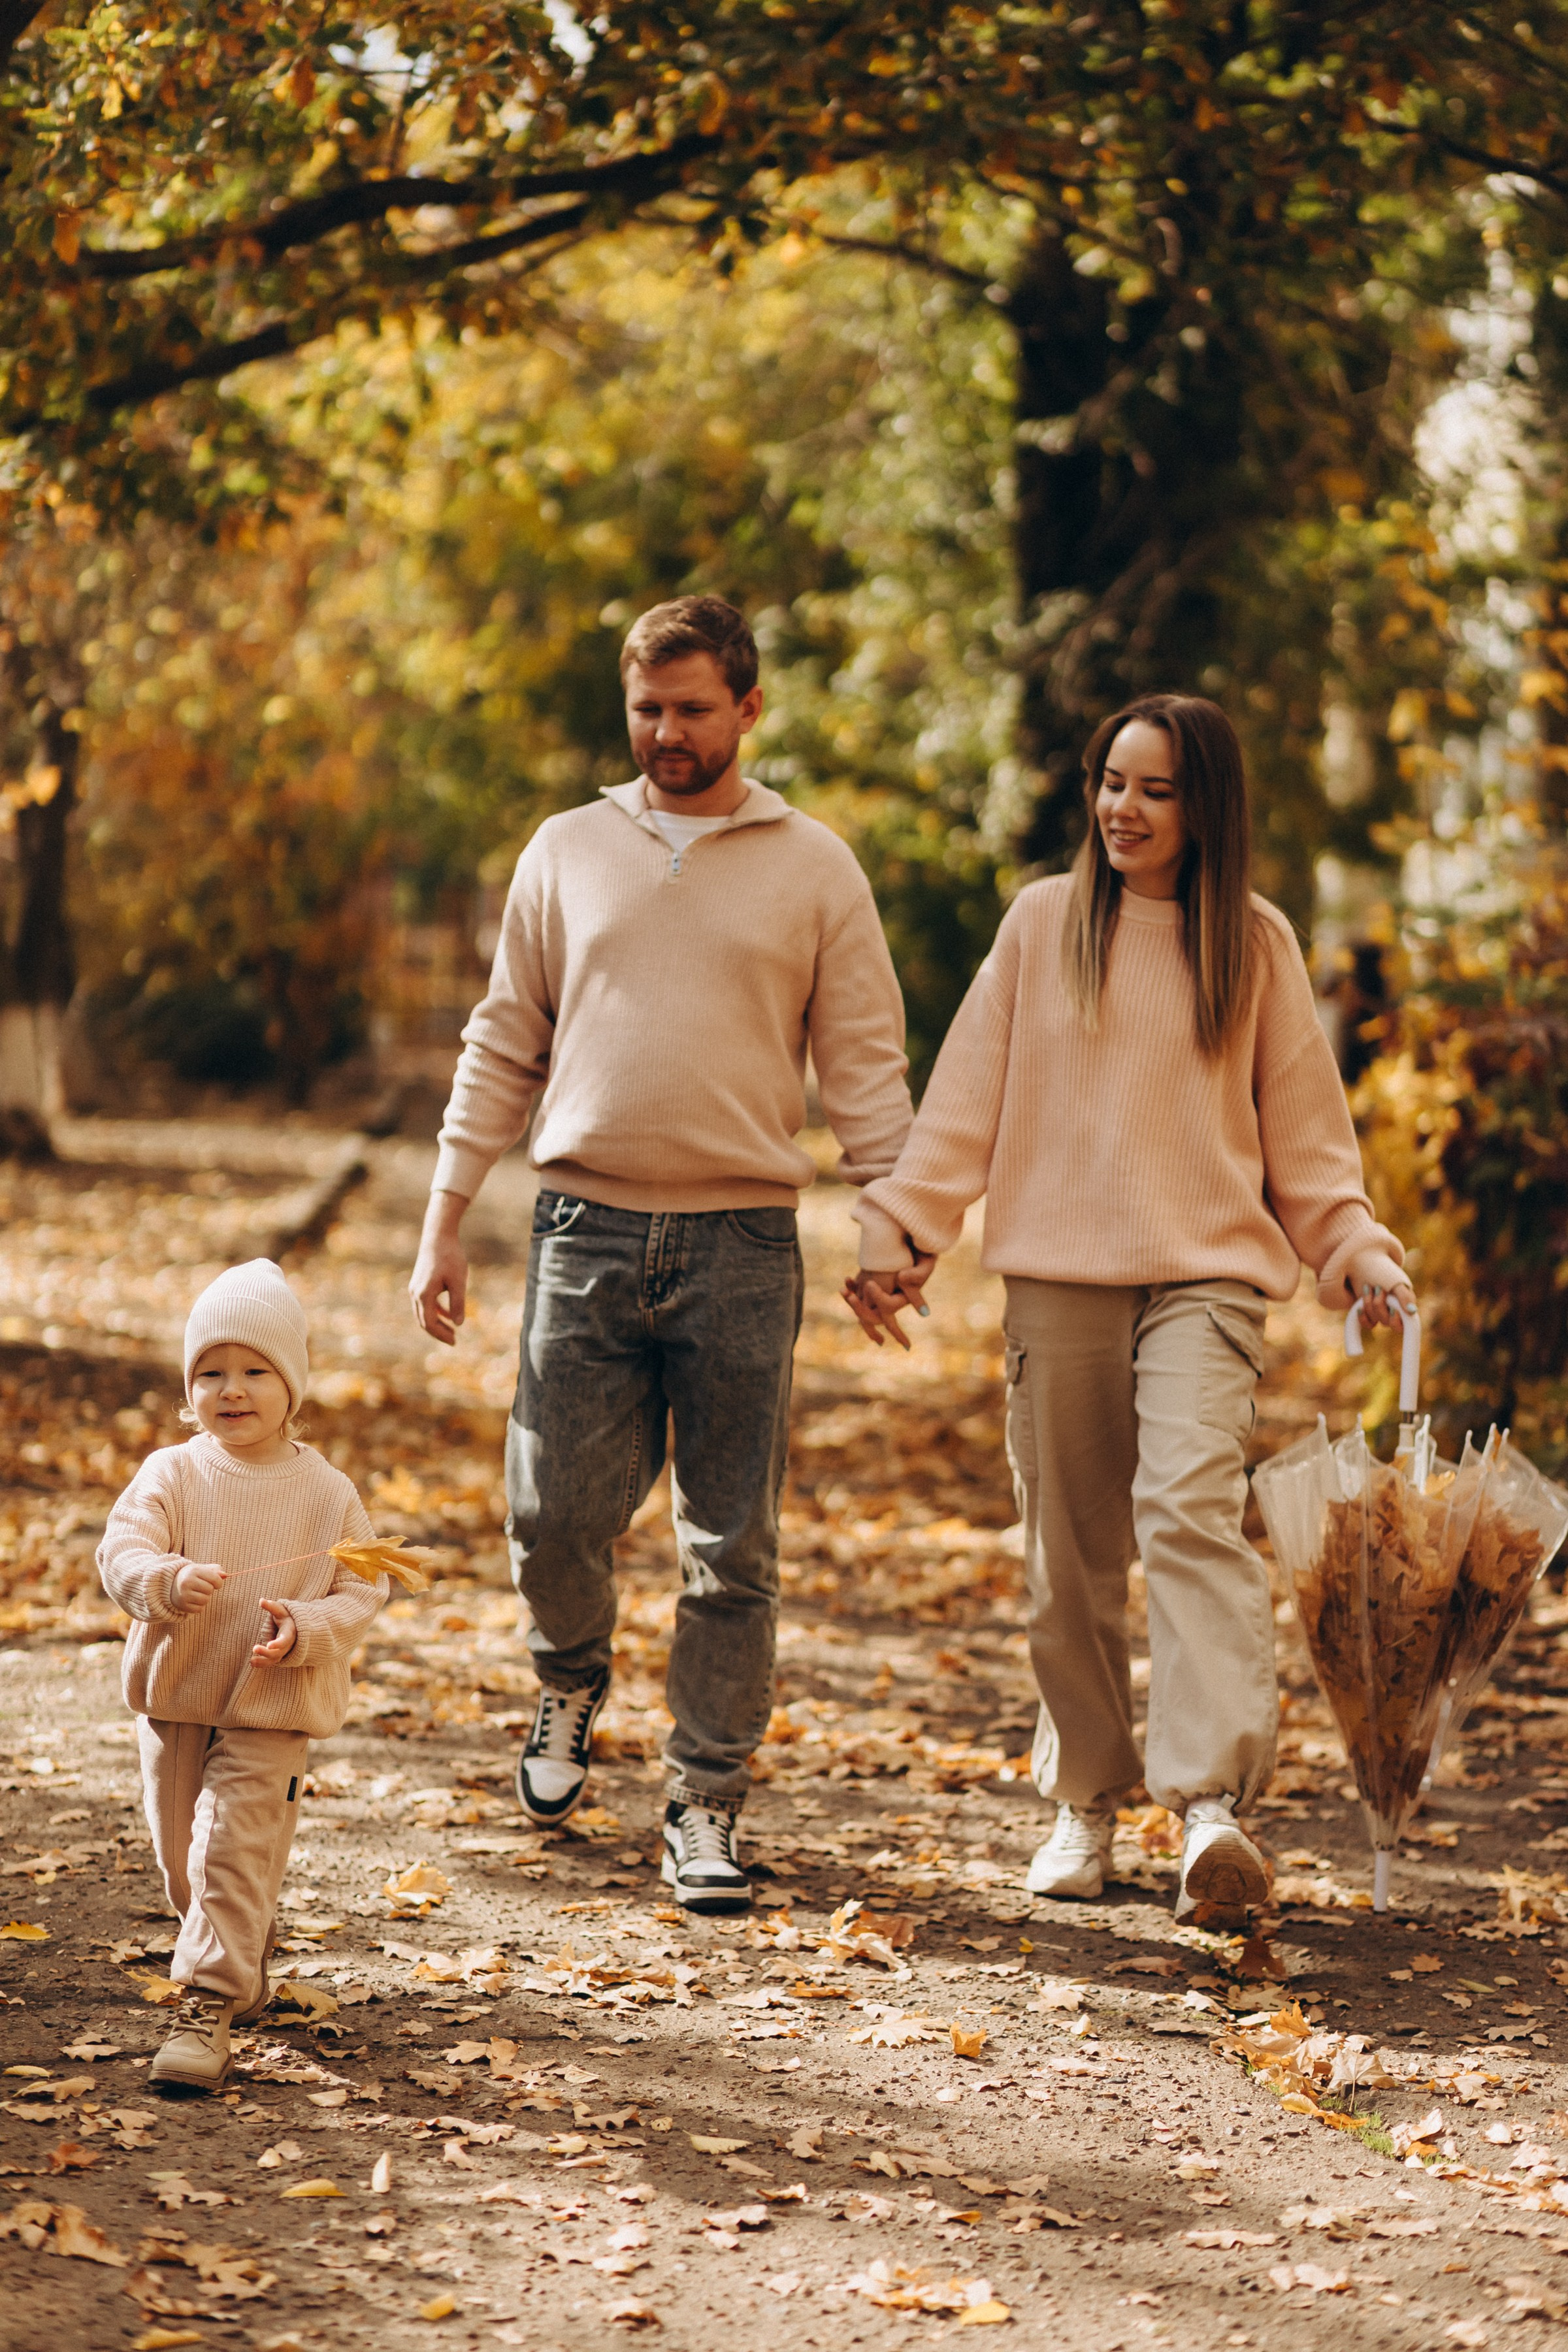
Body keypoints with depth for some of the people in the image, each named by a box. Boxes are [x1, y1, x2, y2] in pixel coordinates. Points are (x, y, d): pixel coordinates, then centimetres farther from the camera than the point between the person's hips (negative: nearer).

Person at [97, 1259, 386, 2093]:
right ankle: (245, 1965, 40)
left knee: (236, 1849, -12)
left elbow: (361, 1594, -3)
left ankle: (209, 2007, -10)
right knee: (182, 1856, 15)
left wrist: (304, 1630, -22)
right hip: (174, 1690, 3)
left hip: (271, 1707, -3)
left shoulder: (327, 1493, -5)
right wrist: (169, 1582, -37)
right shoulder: (171, 1474, -4)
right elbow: (120, 1551, -16)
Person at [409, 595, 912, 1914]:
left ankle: (708, 1804, 11)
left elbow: (866, 1065, 4)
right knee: (557, 1518, 0)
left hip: (741, 1245, -1)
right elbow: (504, 1049, 12)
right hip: (587, 1230, 1)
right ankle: (571, 1684, 31)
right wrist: (446, 1221, 8)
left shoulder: (814, 868, 6)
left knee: (732, 1549, 1)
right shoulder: (570, 852, 10)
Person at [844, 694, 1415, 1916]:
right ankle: (1087, 1802, 19)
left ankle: (1216, 1802, -30)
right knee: (1072, 1554, 4)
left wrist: (1358, 1249, 2)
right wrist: (898, 1231, 2)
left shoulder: (1255, 943, 8)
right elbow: (966, 1099, 9)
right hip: (1059, 1280, 2)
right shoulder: (1042, 923, 8)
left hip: (1208, 1276, -2)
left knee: (1193, 1507, -22)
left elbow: (1304, 1128, 14)